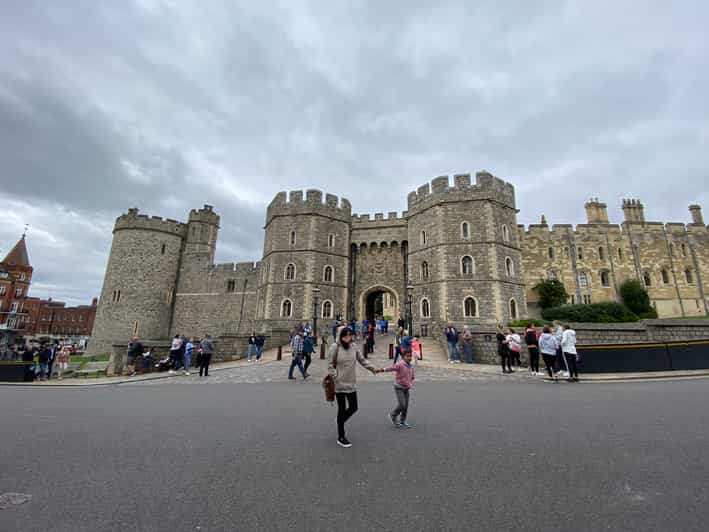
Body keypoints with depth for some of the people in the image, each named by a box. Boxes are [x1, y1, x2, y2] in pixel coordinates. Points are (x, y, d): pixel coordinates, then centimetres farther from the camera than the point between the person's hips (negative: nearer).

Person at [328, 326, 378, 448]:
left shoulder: (354, 346, 0)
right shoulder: (335, 347, -13)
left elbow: (362, 360, 8)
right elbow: (330, 365, -9)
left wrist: (373, 368, -1)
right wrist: (335, 377, -16)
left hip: (351, 383, 5)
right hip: (339, 384, -5)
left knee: (353, 407, 10)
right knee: (342, 409, 6)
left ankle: (340, 421, 41)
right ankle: (341, 438, 24)